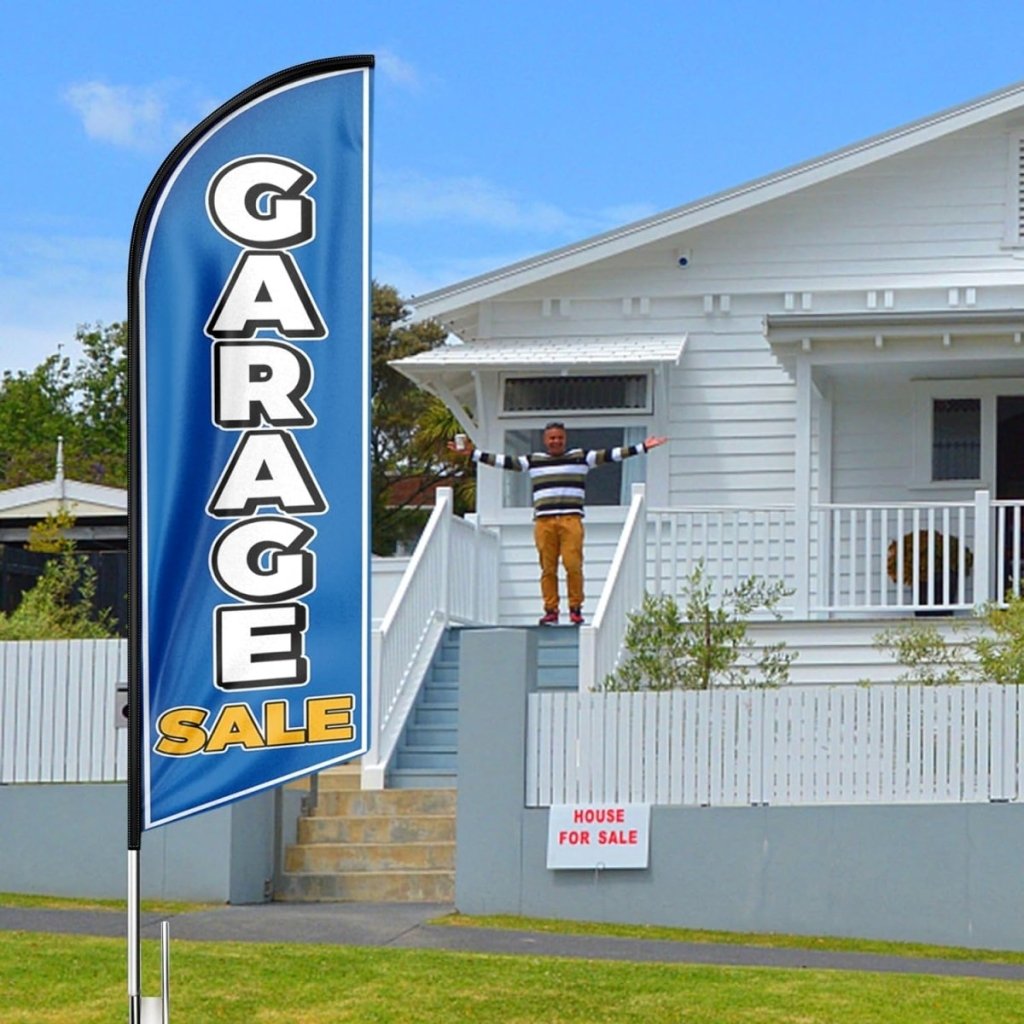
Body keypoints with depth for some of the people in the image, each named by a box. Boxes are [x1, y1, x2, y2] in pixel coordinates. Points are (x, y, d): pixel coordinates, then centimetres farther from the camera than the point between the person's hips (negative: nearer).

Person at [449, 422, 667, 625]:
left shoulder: (580, 457, 14)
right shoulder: (533, 461, 17)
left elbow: (610, 455, 10)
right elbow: (503, 461, 18)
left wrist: (641, 448, 4)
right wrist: (472, 453, 14)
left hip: (571, 519, -2)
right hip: (544, 520, 2)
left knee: (573, 564, -12)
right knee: (548, 568, -3)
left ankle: (576, 609, -4)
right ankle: (550, 610, 1)